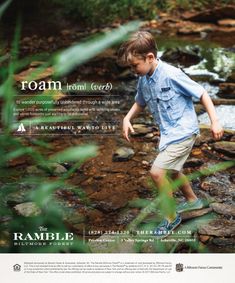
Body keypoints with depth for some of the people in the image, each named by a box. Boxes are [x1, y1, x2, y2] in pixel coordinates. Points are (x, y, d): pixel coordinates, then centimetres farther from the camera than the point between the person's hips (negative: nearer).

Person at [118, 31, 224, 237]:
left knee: (157, 172, -14)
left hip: (183, 131, -9)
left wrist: (215, 121, -18)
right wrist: (127, 118, 0)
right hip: (169, 133, 9)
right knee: (171, 170, 25)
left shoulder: (171, 75, -22)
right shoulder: (143, 81, 0)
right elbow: (140, 103, 18)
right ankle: (193, 201, 51)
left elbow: (201, 93, -15)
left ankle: (171, 217, 6)